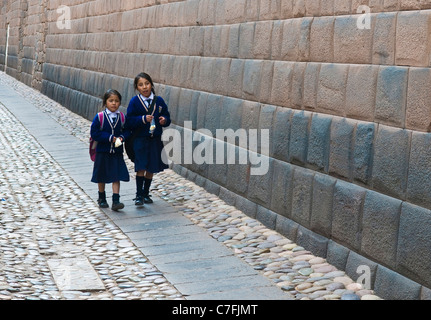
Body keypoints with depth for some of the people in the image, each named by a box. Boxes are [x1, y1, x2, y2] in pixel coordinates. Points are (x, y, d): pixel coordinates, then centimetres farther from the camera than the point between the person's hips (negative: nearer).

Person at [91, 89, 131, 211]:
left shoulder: (122, 117, -1)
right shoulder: (99, 117, -10)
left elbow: (127, 131, 7)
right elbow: (94, 134, -12)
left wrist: (122, 137, -14)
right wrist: (110, 138, -18)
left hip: (117, 152, 1)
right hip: (102, 152, -1)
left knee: (116, 177, -3)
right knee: (101, 177, 12)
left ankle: (116, 201, -2)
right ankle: (102, 198, 30)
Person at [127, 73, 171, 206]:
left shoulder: (159, 101, 3)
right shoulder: (134, 102, -4)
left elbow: (167, 117, 9)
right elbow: (130, 120, -8)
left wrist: (164, 120, -13)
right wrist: (143, 119, -22)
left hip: (155, 140, 3)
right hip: (140, 139, -3)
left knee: (151, 169, 11)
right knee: (141, 168, -8)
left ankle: (146, 194, 25)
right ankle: (139, 195, 0)